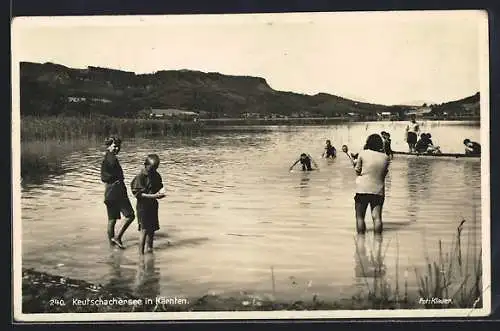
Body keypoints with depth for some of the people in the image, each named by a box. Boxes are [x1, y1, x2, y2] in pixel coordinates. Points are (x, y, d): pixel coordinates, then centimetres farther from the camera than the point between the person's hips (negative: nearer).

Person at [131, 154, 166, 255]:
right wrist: (152, 196, -25)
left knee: (152, 228, 13)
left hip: (153, 205, 7)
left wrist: (160, 193, -5)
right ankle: (141, 252, -4)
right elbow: (137, 193, -18)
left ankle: (150, 249, 28)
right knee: (144, 229, -8)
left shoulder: (156, 176, 6)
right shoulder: (140, 177, -14)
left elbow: (159, 187, 19)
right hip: (143, 206, -7)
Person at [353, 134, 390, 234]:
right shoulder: (385, 157, 2)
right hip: (378, 190, 2)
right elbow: (384, 173, 9)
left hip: (363, 189, -2)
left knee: (360, 217, 7)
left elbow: (357, 171, 4)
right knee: (377, 217, 0)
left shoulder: (363, 153, -5)